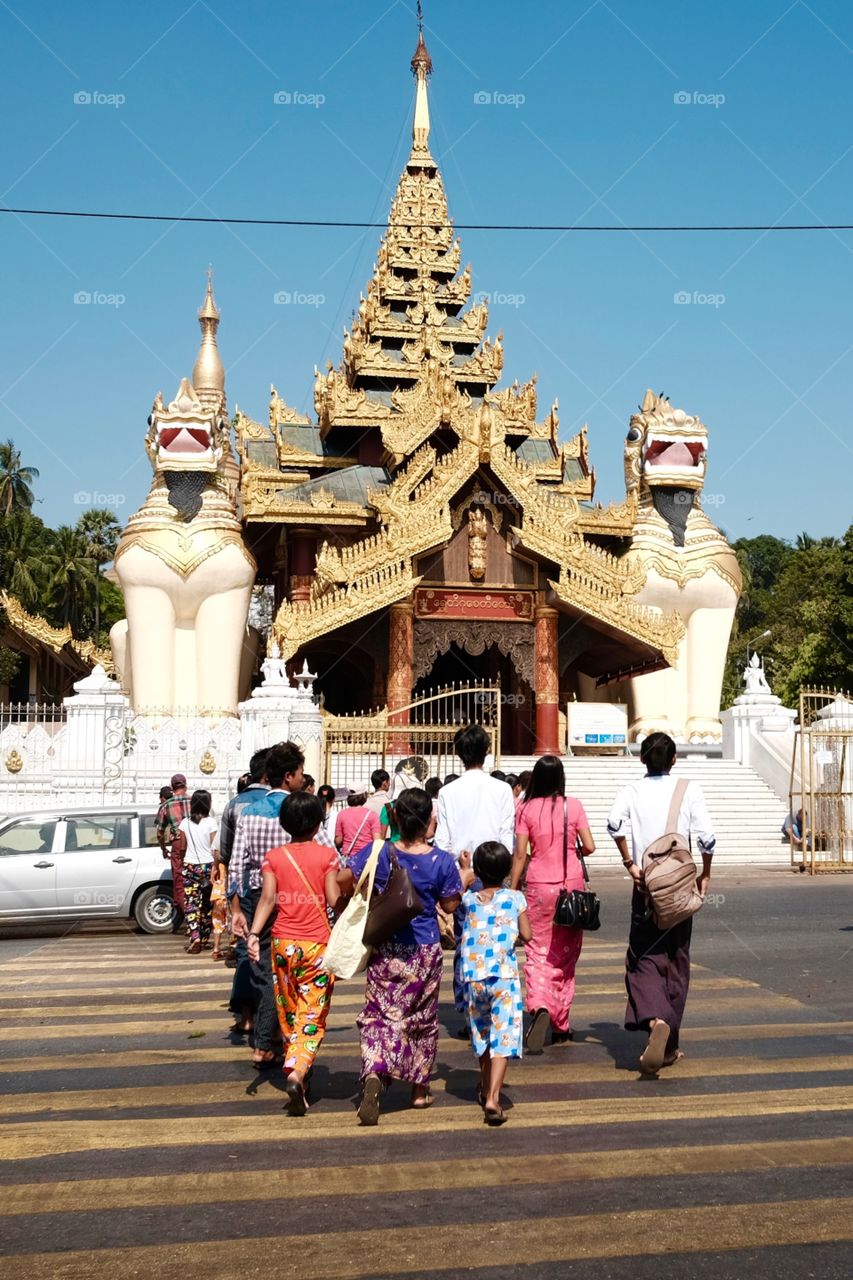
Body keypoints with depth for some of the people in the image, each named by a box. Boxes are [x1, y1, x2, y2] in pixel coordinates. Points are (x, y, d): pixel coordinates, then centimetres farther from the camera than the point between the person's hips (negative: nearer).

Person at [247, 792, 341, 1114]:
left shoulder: (273, 857, 3)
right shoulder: (326, 855, -3)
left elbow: (267, 898, -9)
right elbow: (334, 899, -8)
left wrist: (254, 933, -14)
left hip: (283, 943, 3)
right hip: (317, 944, -3)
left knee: (288, 1013, 17)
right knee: (312, 1015, -2)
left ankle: (295, 1069, 26)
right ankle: (298, 1071, -23)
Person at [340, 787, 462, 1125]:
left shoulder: (377, 853, -8)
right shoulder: (442, 861, -10)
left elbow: (341, 882, -5)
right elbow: (450, 905, 0)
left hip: (384, 950, 0)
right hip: (425, 951, 0)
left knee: (379, 1014, 3)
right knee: (423, 1018, 16)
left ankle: (374, 1073, -24)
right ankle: (420, 1088, 27)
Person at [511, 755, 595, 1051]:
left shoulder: (526, 808, -4)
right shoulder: (573, 806, -2)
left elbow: (520, 854, -4)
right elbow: (589, 846, -3)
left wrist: (512, 890, 3)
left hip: (538, 885, -1)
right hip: (571, 884, 1)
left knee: (537, 952, 4)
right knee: (566, 954, 12)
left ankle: (539, 1007, -23)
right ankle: (561, 1025, 18)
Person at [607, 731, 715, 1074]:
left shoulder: (632, 791, -1)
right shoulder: (689, 789, -1)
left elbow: (615, 822, -20)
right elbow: (706, 836, -10)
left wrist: (629, 863, -11)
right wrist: (705, 874, 5)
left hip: (645, 886, -1)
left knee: (644, 959, 5)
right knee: (676, 963, 11)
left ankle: (655, 1019, -24)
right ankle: (669, 1046, 17)